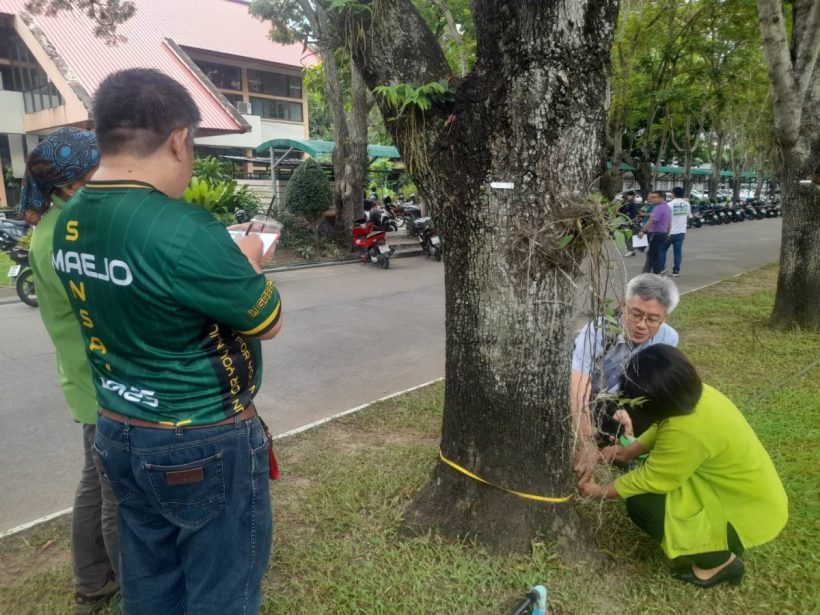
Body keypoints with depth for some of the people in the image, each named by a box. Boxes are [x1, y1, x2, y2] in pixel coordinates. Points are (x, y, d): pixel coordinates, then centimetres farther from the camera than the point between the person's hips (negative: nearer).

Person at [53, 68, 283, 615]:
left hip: (119, 433, 8)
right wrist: (246, 263, 3)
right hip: (205, 442, -8)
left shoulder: (70, 222, 0)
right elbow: (268, 322, -15)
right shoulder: (184, 231, -27)